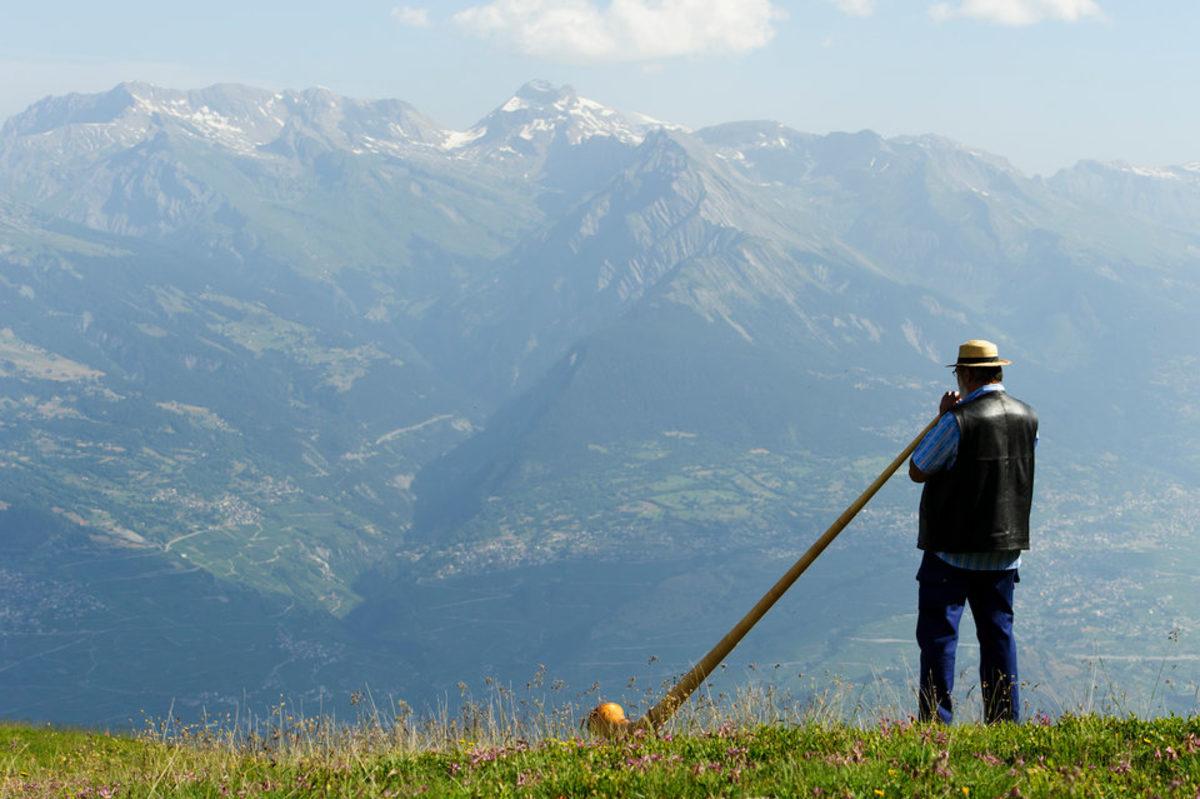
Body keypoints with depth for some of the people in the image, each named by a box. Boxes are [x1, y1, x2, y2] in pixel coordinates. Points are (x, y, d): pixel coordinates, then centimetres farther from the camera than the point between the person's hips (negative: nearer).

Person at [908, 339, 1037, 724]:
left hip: (952, 550, -6)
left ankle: (937, 722, -4)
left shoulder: (959, 420, -17)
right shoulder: (1027, 417, 4)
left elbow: (917, 471, -8)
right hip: (1005, 548, 6)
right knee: (998, 632, 12)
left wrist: (942, 418, 1)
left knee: (938, 633, -1)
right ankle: (1006, 720, 13)